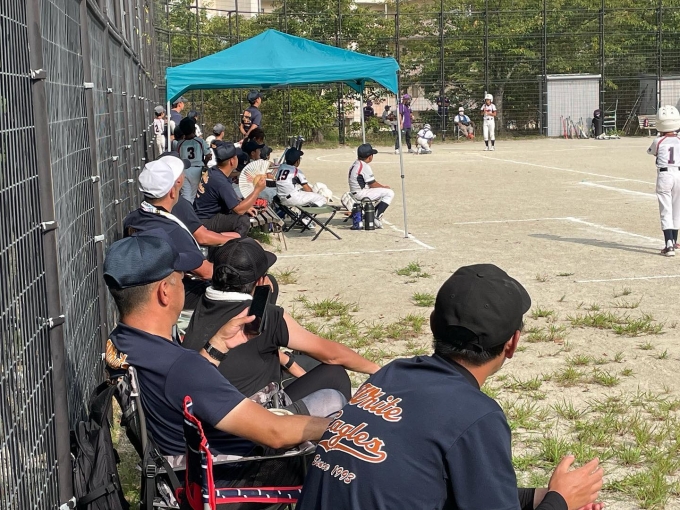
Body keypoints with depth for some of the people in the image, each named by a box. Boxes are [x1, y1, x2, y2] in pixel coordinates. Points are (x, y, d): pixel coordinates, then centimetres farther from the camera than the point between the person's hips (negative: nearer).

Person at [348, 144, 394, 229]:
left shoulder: (354, 164, 13)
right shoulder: (365, 166, -16)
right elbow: (373, 184, -13)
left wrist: (382, 187, 12)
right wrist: (384, 187, 5)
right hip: (361, 194, -10)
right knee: (389, 193, -10)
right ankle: (376, 217, -15)